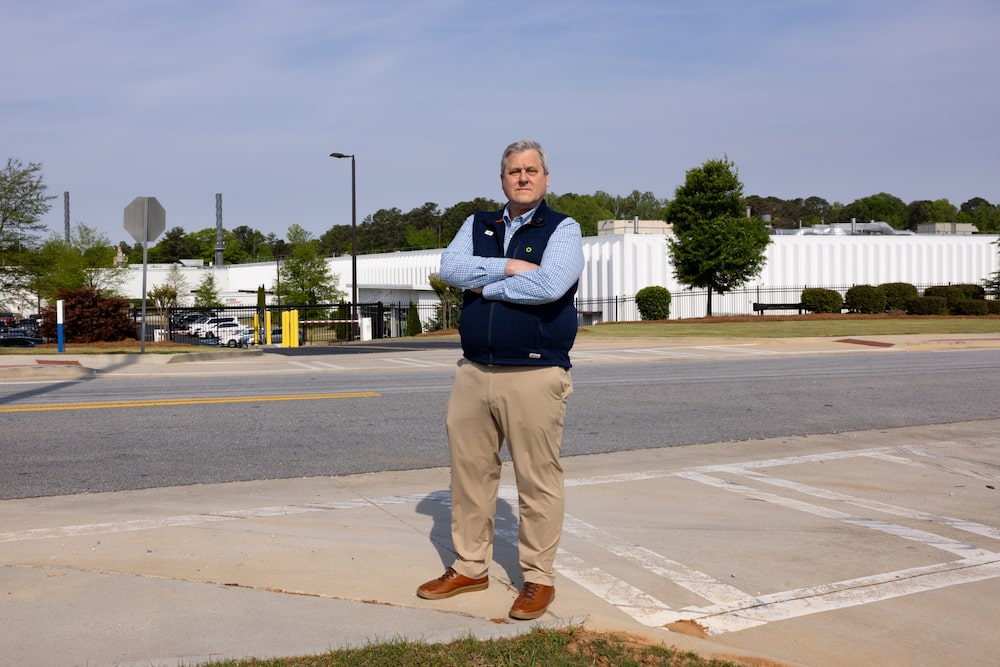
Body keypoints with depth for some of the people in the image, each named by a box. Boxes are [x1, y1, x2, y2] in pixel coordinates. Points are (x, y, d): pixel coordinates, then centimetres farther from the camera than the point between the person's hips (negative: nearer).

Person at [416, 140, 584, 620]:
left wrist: (484, 284, -8)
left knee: (537, 480, 1)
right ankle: (470, 567, 25)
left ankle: (539, 578, 15)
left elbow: (549, 285, -18)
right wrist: (509, 267, -13)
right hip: (474, 373, 5)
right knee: (469, 471, 11)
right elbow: (450, 268, -4)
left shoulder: (563, 229, 1)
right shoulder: (477, 225, 15)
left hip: (535, 376, -5)